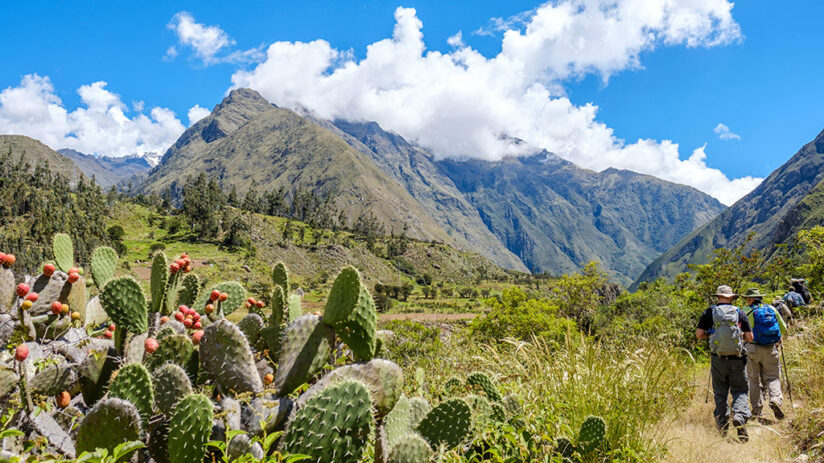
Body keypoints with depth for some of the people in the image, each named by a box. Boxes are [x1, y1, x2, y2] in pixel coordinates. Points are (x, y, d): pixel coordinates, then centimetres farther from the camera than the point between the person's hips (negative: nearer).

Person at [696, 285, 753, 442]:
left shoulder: (709, 313, 0)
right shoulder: (739, 313, 2)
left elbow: (699, 334, -4)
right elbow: (750, 337, 1)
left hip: (718, 359, 0)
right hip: (737, 360, 0)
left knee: (720, 394, 9)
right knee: (740, 390, 11)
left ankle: (722, 427, 10)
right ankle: (740, 416, -14)